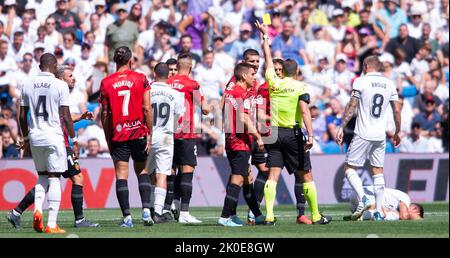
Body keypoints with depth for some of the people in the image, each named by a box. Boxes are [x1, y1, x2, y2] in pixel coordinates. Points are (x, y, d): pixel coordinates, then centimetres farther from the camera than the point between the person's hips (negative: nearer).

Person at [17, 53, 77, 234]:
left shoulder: (28, 85, 6)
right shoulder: (60, 85, -6)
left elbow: (22, 116, 10)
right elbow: (66, 117, -7)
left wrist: (25, 138, 22)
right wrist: (74, 140, 1)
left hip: (34, 136, 4)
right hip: (53, 136, -4)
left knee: (42, 176, 20)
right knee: (54, 178, 1)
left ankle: (37, 209, -3)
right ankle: (51, 224, -3)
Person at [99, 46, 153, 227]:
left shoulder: (106, 83, -1)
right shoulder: (140, 79, -2)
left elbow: (105, 114, 1)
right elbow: (147, 108, -5)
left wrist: (108, 138, 10)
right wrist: (149, 133, 0)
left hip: (118, 135, 0)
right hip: (139, 132, 0)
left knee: (121, 175, 1)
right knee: (142, 171, 15)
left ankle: (127, 217, -4)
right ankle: (146, 210, 1)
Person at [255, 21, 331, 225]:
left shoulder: (273, 82, 5)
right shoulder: (301, 87, -4)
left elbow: (268, 59, 19)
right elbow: (304, 111, -17)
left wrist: (265, 35, 31)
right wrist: (310, 135, -21)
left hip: (273, 133, 3)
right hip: (293, 134, -3)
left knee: (273, 175, -2)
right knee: (306, 175, 6)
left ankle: (269, 215, -14)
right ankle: (316, 215, 10)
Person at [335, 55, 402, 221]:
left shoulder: (360, 82, -5)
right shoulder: (390, 84, 8)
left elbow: (352, 107, -7)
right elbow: (397, 111, 9)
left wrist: (342, 127, -2)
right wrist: (398, 131, 21)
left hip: (363, 134, -5)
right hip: (380, 136, 5)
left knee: (349, 167, 3)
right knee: (378, 171, 10)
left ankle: (362, 198, -17)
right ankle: (379, 211, 6)